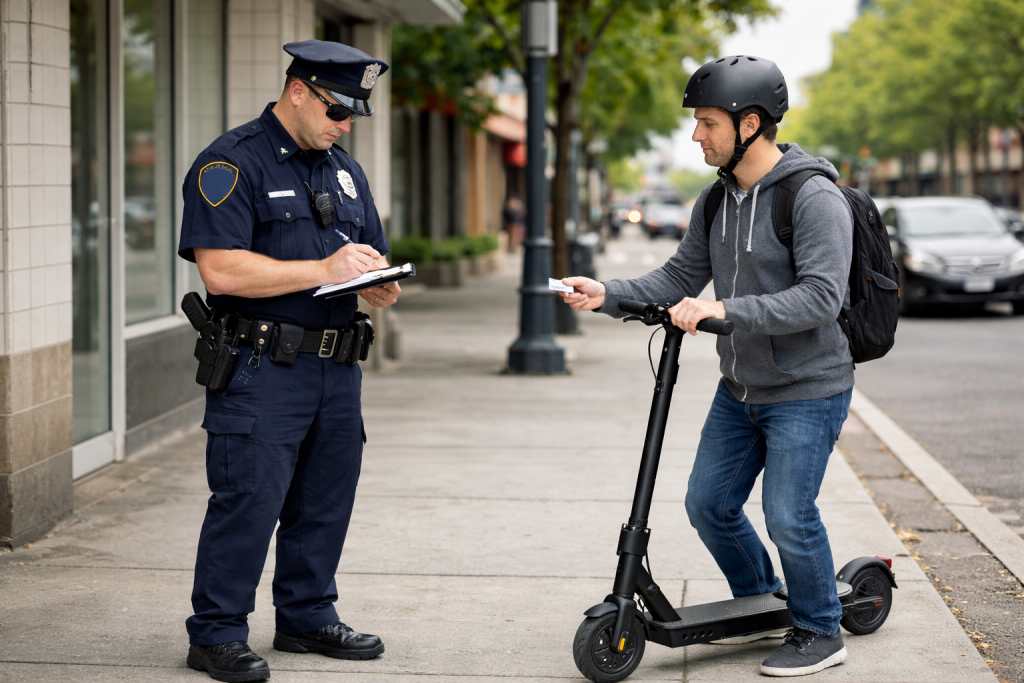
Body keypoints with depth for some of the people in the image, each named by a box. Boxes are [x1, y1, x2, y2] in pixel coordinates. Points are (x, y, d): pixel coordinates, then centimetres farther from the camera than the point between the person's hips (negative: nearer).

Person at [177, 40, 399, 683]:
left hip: (336, 366, 8)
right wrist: (324, 271, -19)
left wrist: (379, 285, -1)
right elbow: (221, 269, -19)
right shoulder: (232, 163, -9)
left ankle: (308, 617, 26)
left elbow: (370, 254, 25)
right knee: (248, 500, -8)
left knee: (327, 498, 12)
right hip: (261, 369, -8)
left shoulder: (346, 169, 18)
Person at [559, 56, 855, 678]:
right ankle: (757, 602, 35)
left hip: (808, 392, -8)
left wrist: (725, 311, -34)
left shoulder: (814, 198, -20)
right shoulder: (717, 199, 5)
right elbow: (681, 279, 9)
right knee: (709, 505, 11)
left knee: (789, 515, -9)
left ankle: (820, 633, 13)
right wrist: (609, 295, -7)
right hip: (740, 391, 8)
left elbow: (820, 296, -28)